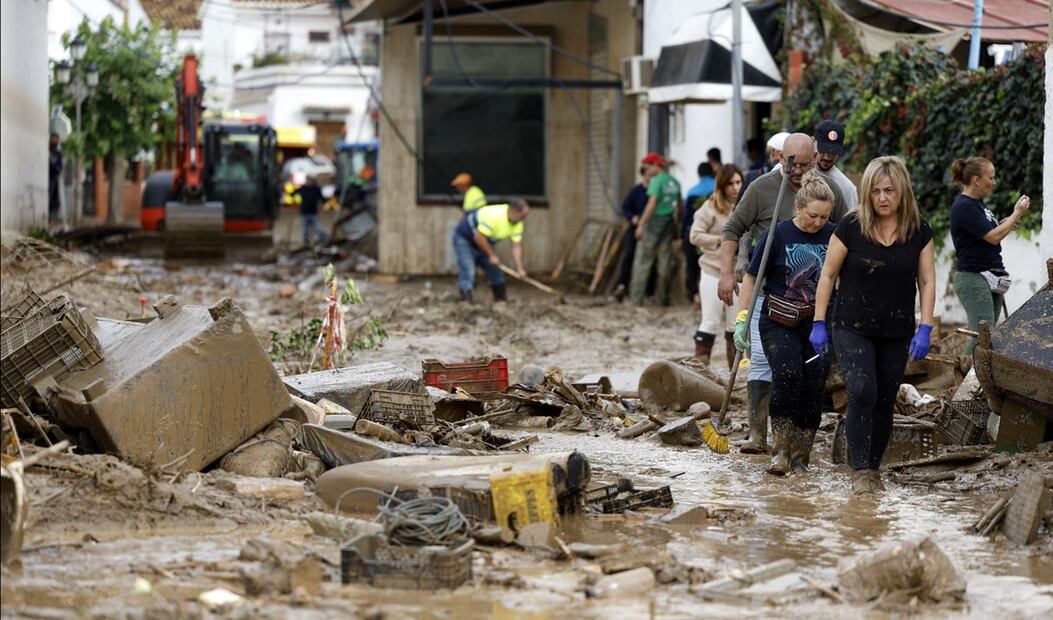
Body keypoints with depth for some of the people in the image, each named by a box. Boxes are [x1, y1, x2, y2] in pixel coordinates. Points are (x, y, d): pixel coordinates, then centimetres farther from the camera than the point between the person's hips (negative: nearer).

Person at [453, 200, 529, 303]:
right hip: (464, 238, -8)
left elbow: (516, 245, -6)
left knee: (495, 269, 9)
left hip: (482, 241, 8)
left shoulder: (518, 223, -10)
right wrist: (491, 256, -25)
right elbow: (478, 237, -34)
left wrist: (519, 269, -15)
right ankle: (466, 301, -21)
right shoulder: (494, 215, -36)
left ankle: (501, 298, 21)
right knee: (468, 271, -19)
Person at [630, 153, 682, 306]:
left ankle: (636, 297, -4)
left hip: (655, 220, -7)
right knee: (665, 260, 10)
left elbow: (652, 204, -19)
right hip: (669, 223, 7)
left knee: (643, 260, -2)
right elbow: (680, 204, 18)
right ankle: (663, 297, 12)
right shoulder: (674, 182, 10)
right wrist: (676, 222, 29)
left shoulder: (657, 181, -13)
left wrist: (641, 224, -18)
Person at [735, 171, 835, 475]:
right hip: (779, 322, -2)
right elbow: (751, 278, 1)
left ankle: (800, 455, 8)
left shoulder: (833, 237, 1)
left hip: (818, 324, 3)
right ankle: (781, 448, -15)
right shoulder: (777, 235, -5)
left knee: (813, 386, -4)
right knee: (787, 375, -23)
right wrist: (742, 319, -3)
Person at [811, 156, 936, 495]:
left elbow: (927, 282, 2)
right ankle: (860, 471, -13)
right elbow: (828, 275, 0)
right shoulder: (850, 227, -8)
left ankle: (873, 468, 21)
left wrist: (925, 329, -6)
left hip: (896, 332, 3)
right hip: (852, 326, -2)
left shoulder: (920, 232, -1)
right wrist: (819, 323, -2)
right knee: (862, 392, -18)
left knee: (884, 403, 6)